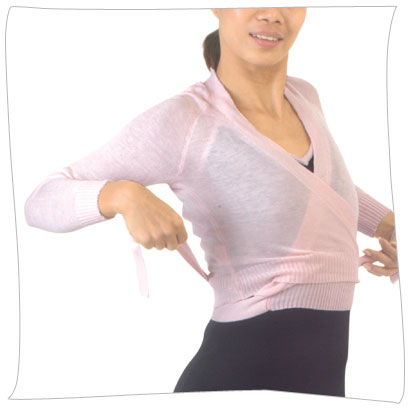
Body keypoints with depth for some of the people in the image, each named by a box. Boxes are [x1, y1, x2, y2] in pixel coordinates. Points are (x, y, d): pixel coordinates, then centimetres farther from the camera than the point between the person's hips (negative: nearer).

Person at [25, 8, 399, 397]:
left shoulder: (302, 96, 8)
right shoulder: (183, 120, -14)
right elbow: (42, 203, -14)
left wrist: (389, 224, 19)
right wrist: (125, 194, -33)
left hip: (323, 378, 8)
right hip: (243, 378, -7)